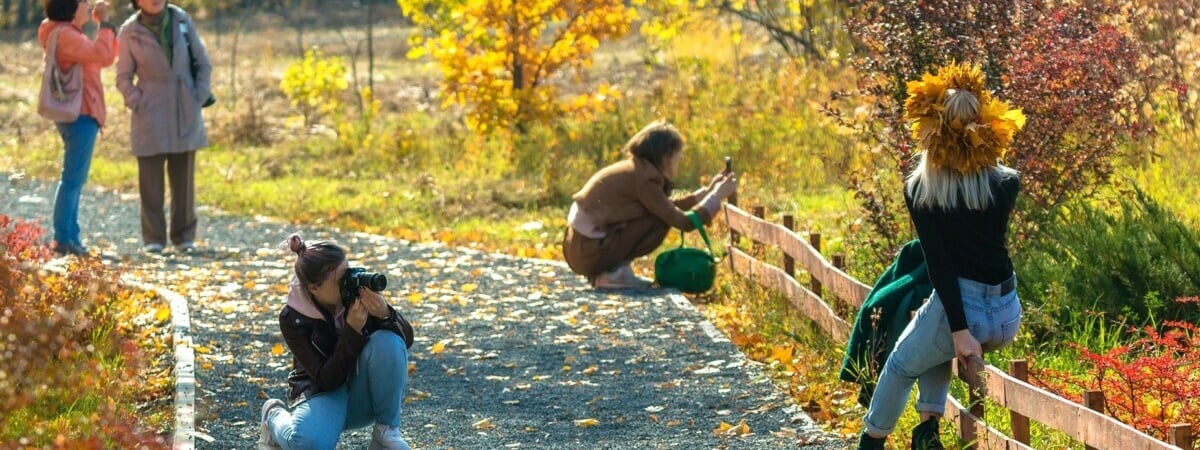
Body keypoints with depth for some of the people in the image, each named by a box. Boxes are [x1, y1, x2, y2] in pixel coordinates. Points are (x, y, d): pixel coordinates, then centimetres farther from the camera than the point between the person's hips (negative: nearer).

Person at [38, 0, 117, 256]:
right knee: (72, 178, -12)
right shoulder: (64, 35, -15)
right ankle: (63, 239, -14)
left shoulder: (71, 34, 17)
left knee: (76, 179, 11)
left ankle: (71, 238, 12)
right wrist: (104, 23, -14)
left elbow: (106, 58, 20)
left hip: (80, 114, 11)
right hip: (79, 114, -11)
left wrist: (106, 25, 13)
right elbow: (103, 55, -24)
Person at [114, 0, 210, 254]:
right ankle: (153, 238, 6)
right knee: (151, 178, 0)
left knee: (183, 177, 5)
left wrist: (199, 98, -2)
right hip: (151, 116, -2)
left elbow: (202, 62, 6)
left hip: (185, 114, 2)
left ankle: (184, 236, 13)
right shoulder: (130, 32, -4)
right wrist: (137, 105, -9)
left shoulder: (182, 21, 1)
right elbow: (123, 77, 3)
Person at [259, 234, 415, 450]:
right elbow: (328, 380, -24)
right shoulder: (292, 319, -19)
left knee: (388, 341, -29)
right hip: (322, 392, -3)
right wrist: (353, 330, -35)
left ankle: (387, 429, -11)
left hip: (363, 396, 3)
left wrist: (385, 314, -34)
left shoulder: (358, 289, -14)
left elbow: (407, 339, -12)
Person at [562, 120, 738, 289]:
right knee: (662, 219, -6)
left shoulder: (634, 168, 13)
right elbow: (685, 222, -14)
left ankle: (602, 273, 13)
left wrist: (707, 191, 23)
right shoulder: (645, 178, -14)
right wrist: (718, 195, -2)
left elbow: (670, 207, 25)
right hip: (590, 254, -9)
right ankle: (615, 273, -6)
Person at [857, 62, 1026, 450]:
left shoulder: (919, 189, -6)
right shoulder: (1006, 183, 0)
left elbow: (939, 263, -12)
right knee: (935, 345, 36)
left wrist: (959, 330, -13)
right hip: (1008, 315, 4)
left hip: (960, 307, -4)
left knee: (901, 366, 27)